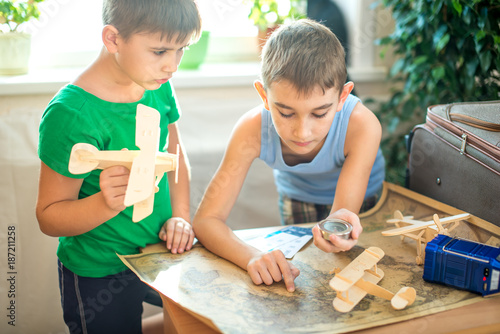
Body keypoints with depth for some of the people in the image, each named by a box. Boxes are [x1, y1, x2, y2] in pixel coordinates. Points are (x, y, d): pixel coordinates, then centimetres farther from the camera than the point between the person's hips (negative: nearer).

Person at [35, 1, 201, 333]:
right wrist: (107, 203, -37)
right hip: (100, 275, -6)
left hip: (161, 253, 6)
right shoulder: (69, 114, -25)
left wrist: (180, 216, -3)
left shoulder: (158, 85, -6)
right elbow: (49, 216, -19)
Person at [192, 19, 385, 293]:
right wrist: (253, 257, -57)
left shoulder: (361, 126, -42)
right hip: (298, 198, 1)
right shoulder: (252, 130, -38)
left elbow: (345, 212, -40)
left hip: (360, 199, 0)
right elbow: (205, 219, -37)